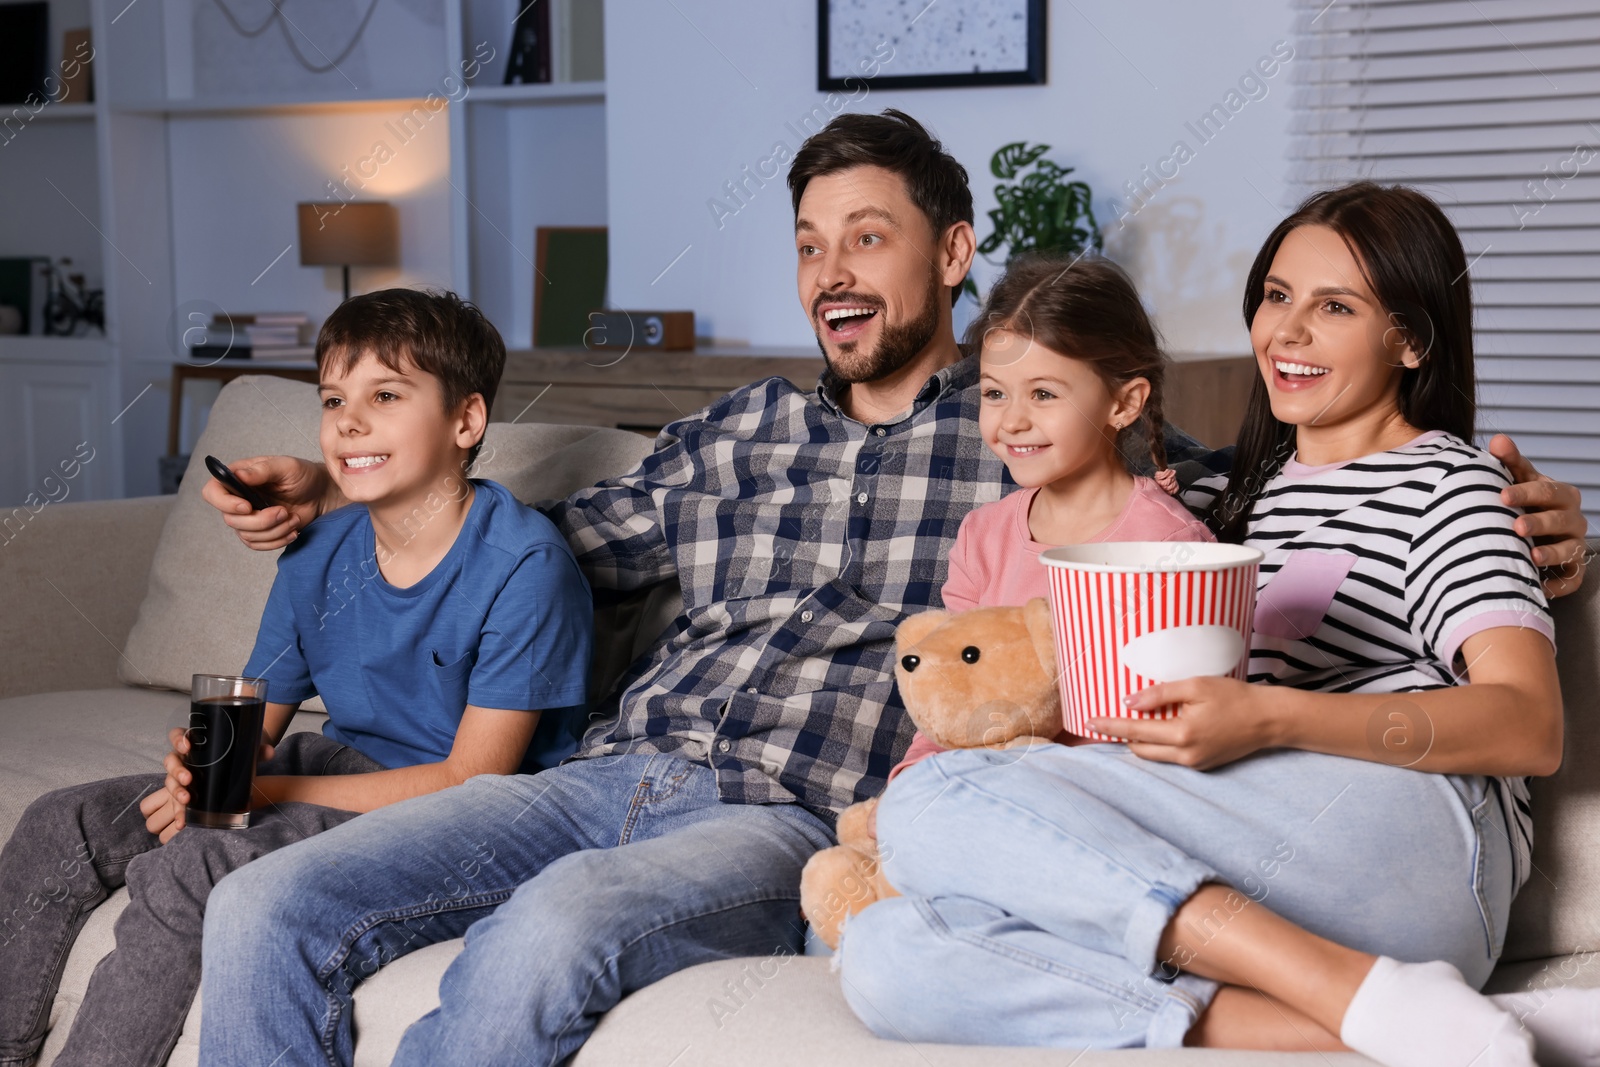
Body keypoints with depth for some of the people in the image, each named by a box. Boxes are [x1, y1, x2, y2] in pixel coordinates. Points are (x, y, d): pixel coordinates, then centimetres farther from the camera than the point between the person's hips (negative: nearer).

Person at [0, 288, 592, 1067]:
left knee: (179, 871, -25)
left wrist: (262, 789, -20)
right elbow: (257, 724, 8)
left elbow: (471, 782, -20)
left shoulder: (524, 565, -19)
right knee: (63, 826, -1)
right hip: (334, 769, 8)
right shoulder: (320, 555, 3)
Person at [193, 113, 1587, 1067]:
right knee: (267, 911, -16)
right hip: (609, 773, 6)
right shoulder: (743, 431, 24)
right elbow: (570, 543, 33)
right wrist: (332, 497, 27)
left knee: (546, 935, -38)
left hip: (789, 824, -5)